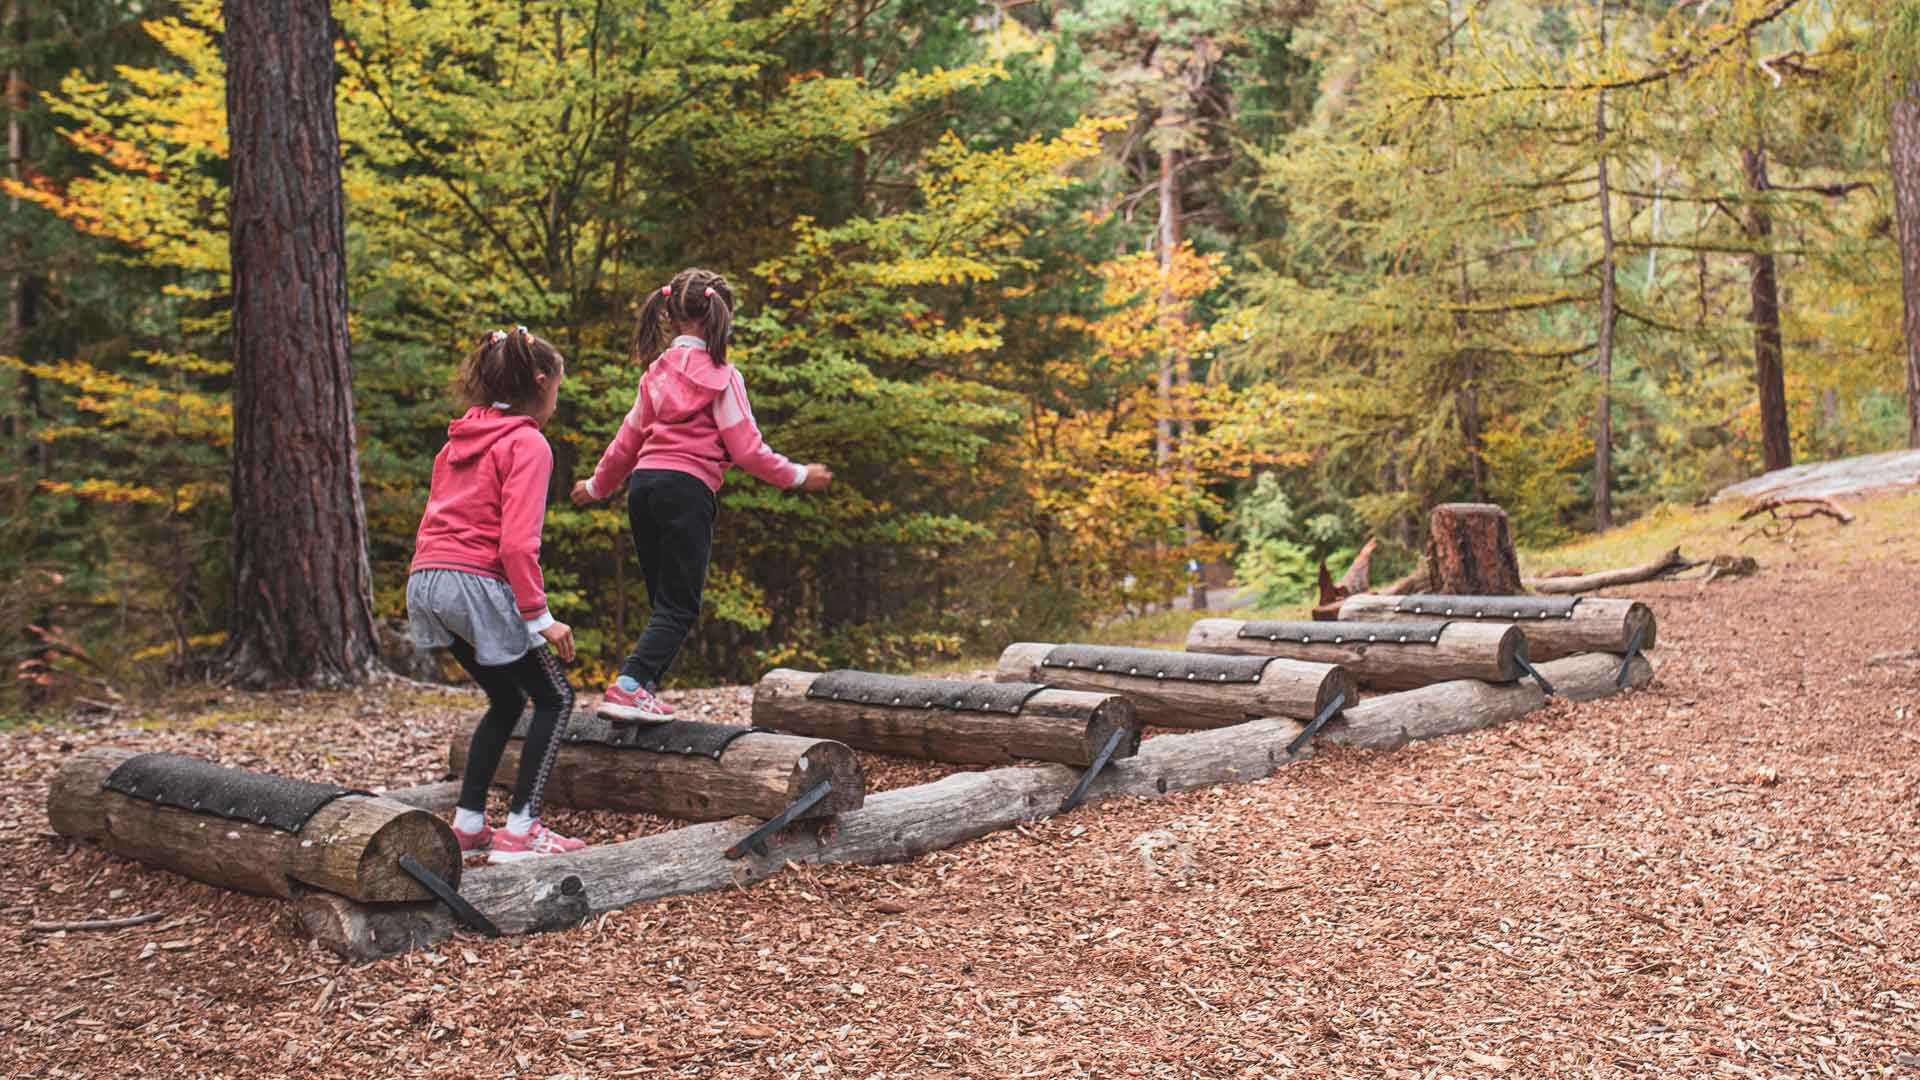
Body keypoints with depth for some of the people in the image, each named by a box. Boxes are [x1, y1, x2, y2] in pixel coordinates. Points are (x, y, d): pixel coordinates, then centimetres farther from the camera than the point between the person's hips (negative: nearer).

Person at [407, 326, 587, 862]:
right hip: (479, 585, -8)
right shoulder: (528, 444, -8)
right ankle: (519, 832, 2)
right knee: (555, 698, 6)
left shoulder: (459, 439, 18)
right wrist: (539, 616, -15)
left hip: (428, 578, 8)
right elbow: (517, 541, -17)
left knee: (506, 701, 22)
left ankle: (468, 824, 21)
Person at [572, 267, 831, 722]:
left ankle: (642, 692, 9)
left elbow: (629, 438, 21)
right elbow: (745, 448, -5)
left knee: (665, 602, 15)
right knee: (680, 606, -4)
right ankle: (628, 688, -18)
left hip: (644, 482, 7)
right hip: (687, 488, -7)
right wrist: (798, 476, 6)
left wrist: (596, 486, 36)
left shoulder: (657, 372, 16)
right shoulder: (720, 375, -2)